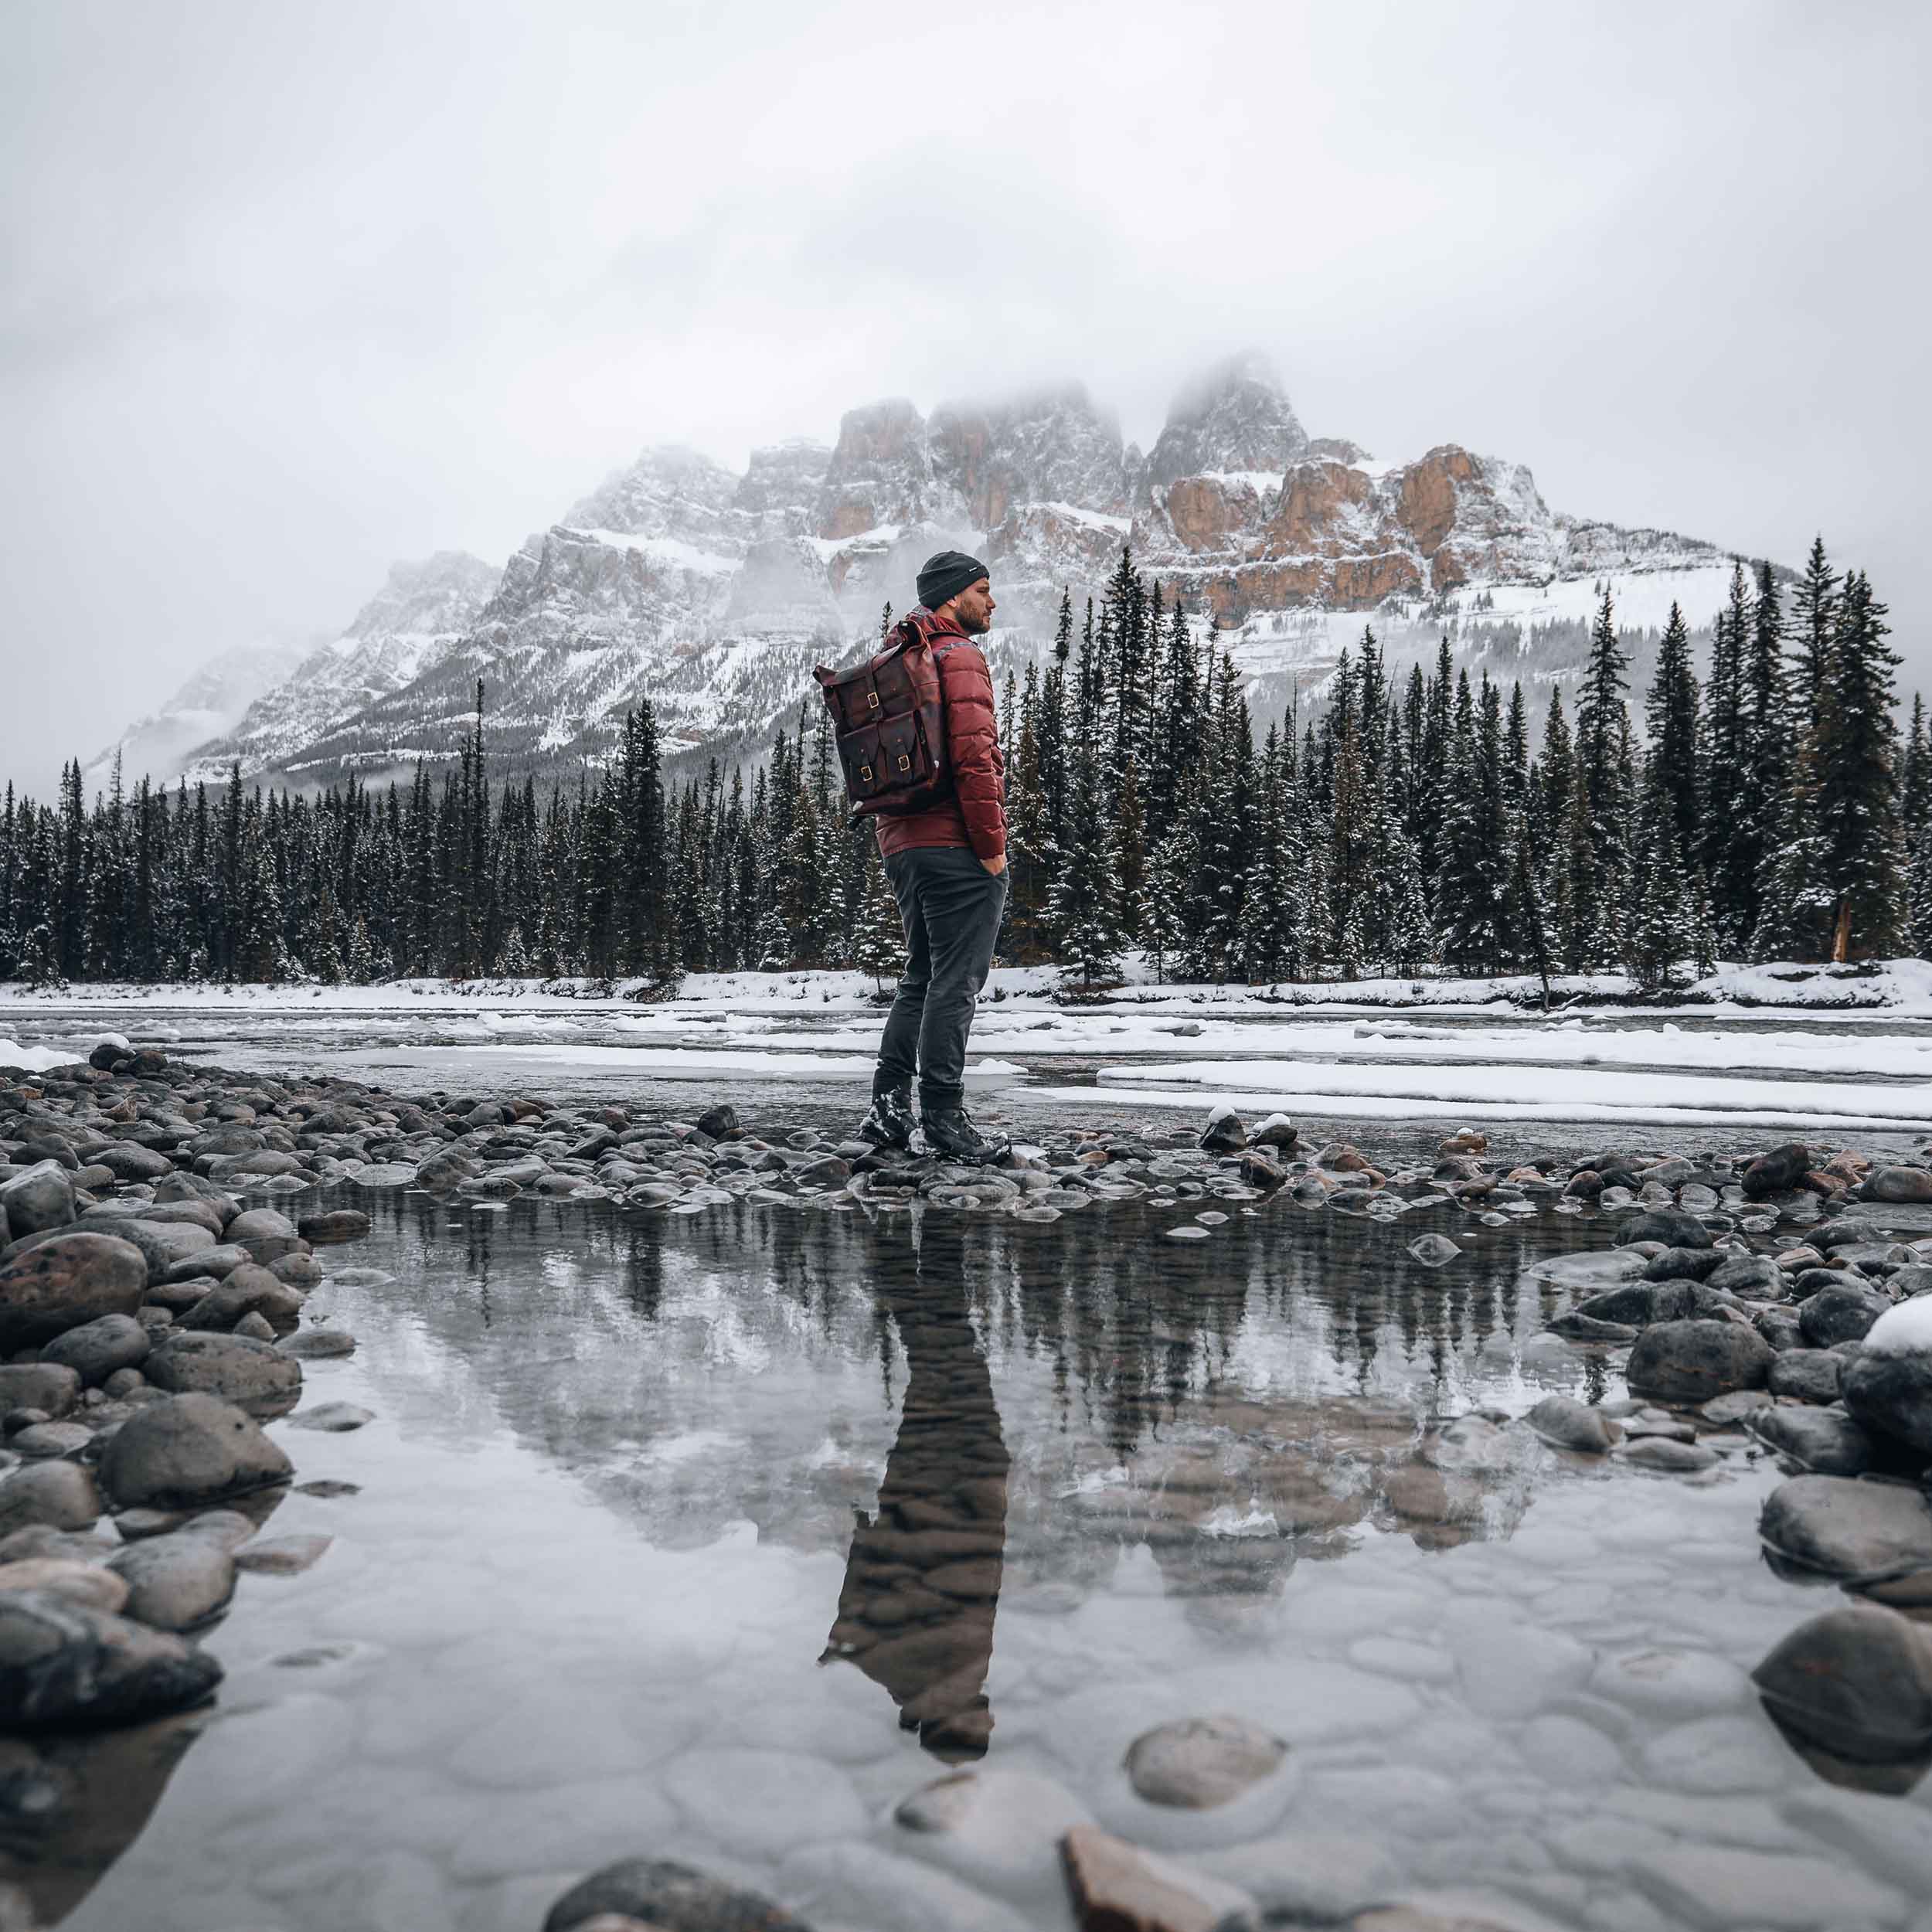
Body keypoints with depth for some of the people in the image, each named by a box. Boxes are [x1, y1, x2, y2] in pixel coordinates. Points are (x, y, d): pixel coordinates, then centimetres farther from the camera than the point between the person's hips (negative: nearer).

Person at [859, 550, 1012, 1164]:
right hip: (957, 846, -9)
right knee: (956, 982, -4)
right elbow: (973, 754, -19)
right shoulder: (958, 656, -8)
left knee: (921, 979, 15)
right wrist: (992, 844, -15)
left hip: (902, 847, 9)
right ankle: (944, 1116, -1)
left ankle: (890, 1105, 10)